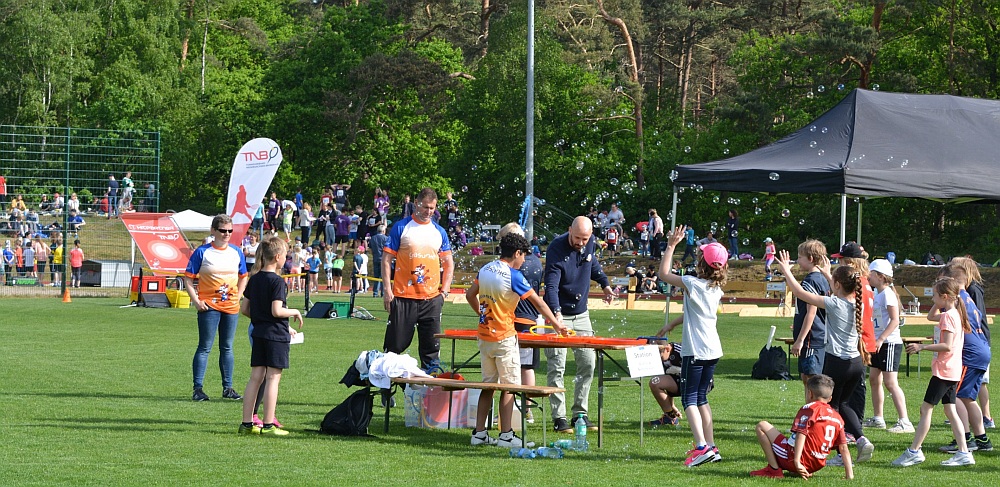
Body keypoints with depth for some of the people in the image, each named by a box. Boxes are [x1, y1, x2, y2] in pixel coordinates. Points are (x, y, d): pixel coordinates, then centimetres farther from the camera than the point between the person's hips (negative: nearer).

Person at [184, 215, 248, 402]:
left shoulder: (237, 252, 9)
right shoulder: (202, 252, -4)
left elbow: (243, 277, 21)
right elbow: (188, 277, -2)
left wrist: (238, 297, 7)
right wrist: (196, 300, -10)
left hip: (231, 307, 4)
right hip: (209, 306, -4)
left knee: (227, 347, 10)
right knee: (205, 347, -5)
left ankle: (228, 387, 17)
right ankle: (198, 388, -2)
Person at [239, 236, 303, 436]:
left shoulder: (254, 279, 8)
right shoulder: (277, 282, -14)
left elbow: (244, 309, 12)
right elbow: (277, 311, -21)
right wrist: (295, 312, -4)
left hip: (259, 334, 7)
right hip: (276, 335, -7)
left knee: (255, 377, 9)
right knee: (273, 377, -3)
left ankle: (247, 423, 10)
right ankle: (268, 425, -3)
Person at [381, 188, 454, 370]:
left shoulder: (439, 232, 11)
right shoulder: (401, 227, 0)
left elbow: (449, 263, 18)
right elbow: (386, 258, -1)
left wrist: (444, 290, 7)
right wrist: (387, 289, -7)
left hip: (432, 298, 3)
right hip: (403, 297, -3)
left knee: (431, 346, 4)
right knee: (395, 345, -1)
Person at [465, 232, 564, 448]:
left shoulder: (486, 269, 6)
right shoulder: (513, 276, -14)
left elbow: (470, 295, 16)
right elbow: (538, 302, -9)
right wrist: (556, 324, -1)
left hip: (484, 335, 7)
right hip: (504, 337, -7)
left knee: (488, 384, 13)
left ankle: (479, 432, 13)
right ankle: (506, 435, -1)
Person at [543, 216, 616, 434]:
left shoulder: (590, 243, -4)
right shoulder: (557, 248, -21)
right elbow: (551, 285, -29)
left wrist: (604, 283, 11)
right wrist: (556, 314, -42)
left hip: (581, 314, 6)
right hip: (558, 315, -6)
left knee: (588, 363, 4)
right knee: (557, 367, -7)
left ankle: (580, 413, 12)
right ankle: (559, 417, -3)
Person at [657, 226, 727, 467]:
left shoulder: (692, 283, -13)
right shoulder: (717, 288, 9)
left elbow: (663, 274, -5)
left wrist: (671, 246, -1)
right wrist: (672, 324, 30)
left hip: (695, 351, -7)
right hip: (713, 350, 7)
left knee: (689, 399, -5)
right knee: (701, 398, 16)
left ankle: (702, 447, -20)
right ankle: (711, 446, 15)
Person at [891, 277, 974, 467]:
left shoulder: (948, 316, -17)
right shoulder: (953, 314, 12)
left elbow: (948, 346, -24)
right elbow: (931, 316, 32)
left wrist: (922, 347, -21)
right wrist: (938, 303, 18)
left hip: (944, 371, -10)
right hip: (953, 372, 10)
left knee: (926, 409, -5)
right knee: (950, 411, 10)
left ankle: (914, 451, -4)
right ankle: (963, 453, 7)